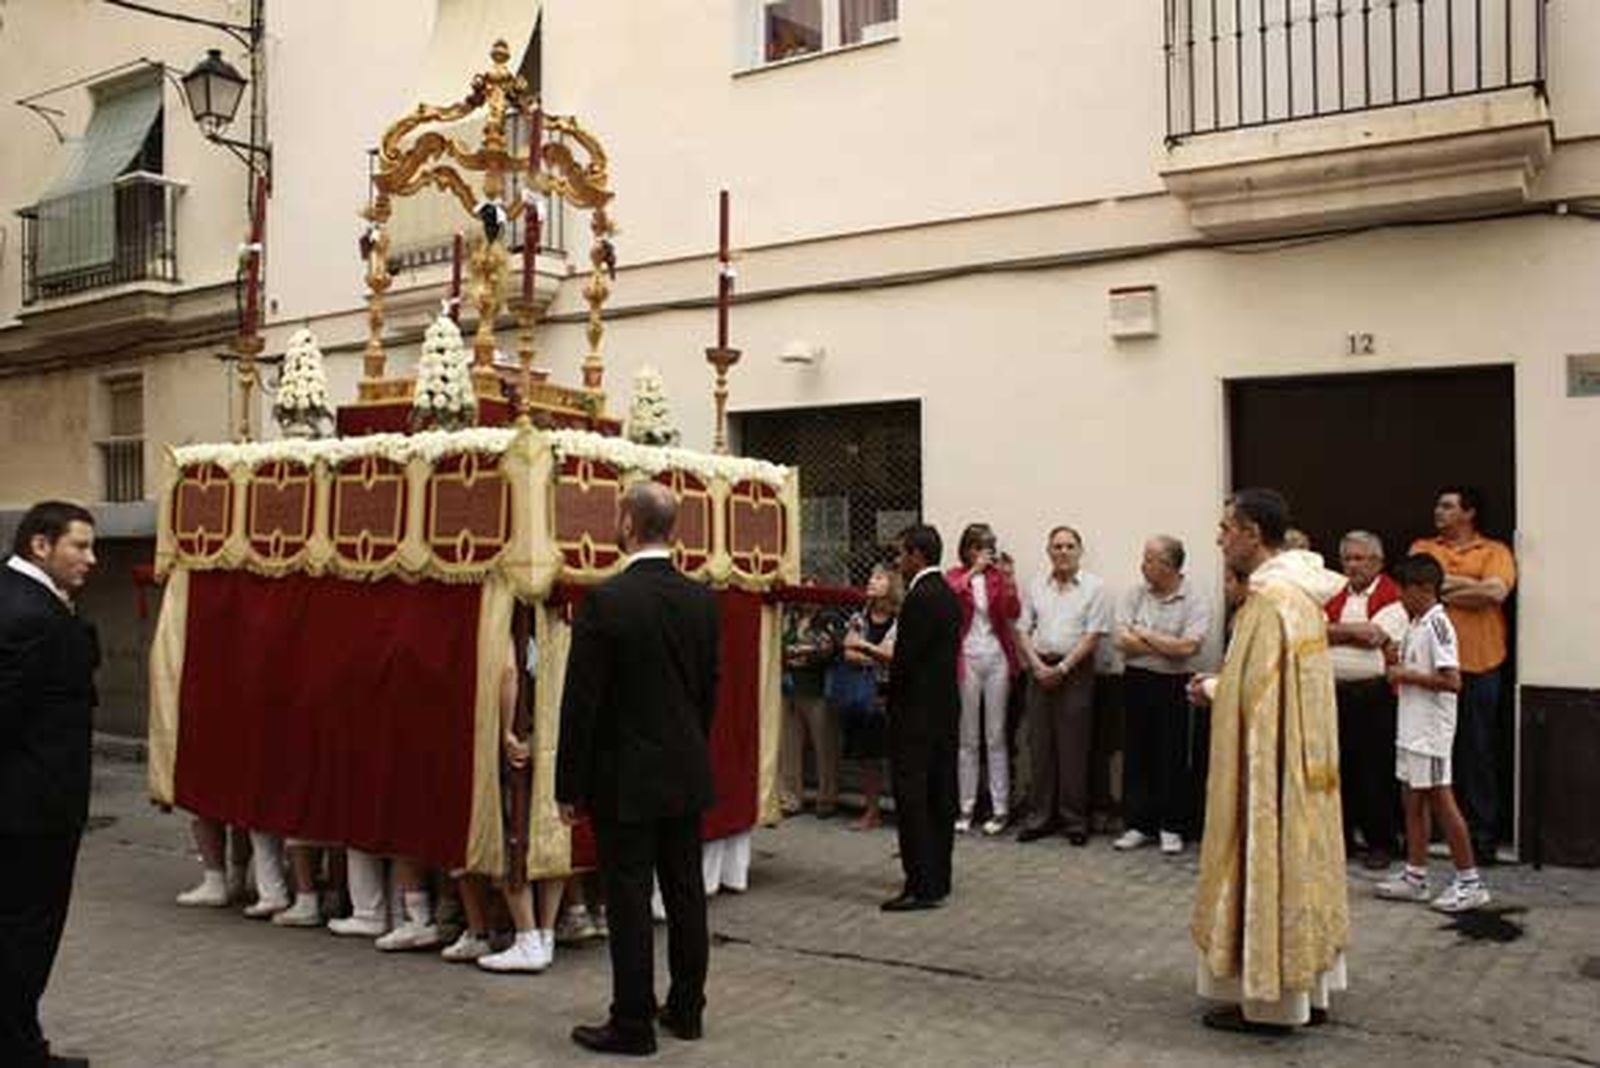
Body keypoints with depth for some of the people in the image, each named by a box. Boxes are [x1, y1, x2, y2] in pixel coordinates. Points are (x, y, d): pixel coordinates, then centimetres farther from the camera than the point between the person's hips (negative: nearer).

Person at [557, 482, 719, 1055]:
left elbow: (581, 702, -14)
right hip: (687, 774, 6)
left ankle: (632, 1024, 13)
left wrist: (569, 787, -6)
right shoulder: (701, 600, 1)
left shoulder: (604, 601, -17)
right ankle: (686, 1008, 28)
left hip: (625, 780, -6)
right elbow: (709, 689, 9)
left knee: (629, 902, 3)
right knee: (686, 894, 14)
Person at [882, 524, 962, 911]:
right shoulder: (948, 594, 12)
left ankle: (921, 886, -4)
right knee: (940, 797, 12)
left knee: (911, 799, -5)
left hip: (917, 713, -10)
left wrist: (892, 703, -3)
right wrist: (880, 652, 17)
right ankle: (938, 879, 20)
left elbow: (905, 661, -19)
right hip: (945, 709, 10)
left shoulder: (920, 598, -17)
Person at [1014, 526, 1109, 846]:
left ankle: (1074, 819, 7)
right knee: (1039, 745, 5)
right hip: (1040, 669, 4)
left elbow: (1093, 635, -6)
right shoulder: (1036, 586, 11)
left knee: (1073, 747, -1)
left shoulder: (1093, 587, 0)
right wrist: (1038, 666, -5)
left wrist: (1062, 668, -11)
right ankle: (1040, 816, 12)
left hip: (1075, 670, -3)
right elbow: (1023, 631, 9)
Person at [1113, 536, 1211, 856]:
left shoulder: (1195, 603, -6)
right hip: (1137, 682, 3)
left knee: (1172, 758, 3)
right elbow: (1122, 641, -5)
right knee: (1138, 755, 7)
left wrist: (1145, 635, -9)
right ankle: (1139, 824, 17)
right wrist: (1168, 646, -10)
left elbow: (1187, 647, -18)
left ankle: (1171, 827, 16)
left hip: (1173, 686, -3)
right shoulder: (1135, 594, 4)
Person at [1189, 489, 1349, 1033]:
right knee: (1300, 859, 15)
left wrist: (1212, 692, -8)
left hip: (1269, 761, -10)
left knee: (1265, 863, 0)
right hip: (1305, 758, 10)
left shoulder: (1268, 597, -20)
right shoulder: (1303, 589, 11)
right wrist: (1223, 683, 11)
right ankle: (1309, 988, 25)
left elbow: (1255, 693, -23)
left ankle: (1266, 998, 10)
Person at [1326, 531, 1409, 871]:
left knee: (1375, 772, 0)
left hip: (1373, 694, -5)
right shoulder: (1334, 594, 15)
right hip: (1334, 690, 5)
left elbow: (1376, 635, -14)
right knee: (1338, 768, 9)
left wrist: (1337, 629, -3)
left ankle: (1380, 843, 11)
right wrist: (1360, 633, -8)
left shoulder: (1391, 596, -1)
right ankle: (1338, 839, 19)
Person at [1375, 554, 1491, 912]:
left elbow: (1452, 681, -24)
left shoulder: (1436, 625, -17)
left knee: (1441, 802, -3)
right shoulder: (1415, 625, 13)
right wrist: (1395, 666, 5)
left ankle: (1470, 882, 7)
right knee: (1413, 802, 13)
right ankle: (1415, 876, 21)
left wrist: (1407, 676, -18)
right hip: (1411, 728, 10)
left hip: (1431, 731, -10)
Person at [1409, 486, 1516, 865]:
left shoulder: (1495, 552, 7)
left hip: (1478, 665, -2)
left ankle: (1482, 833, 11)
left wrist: (1447, 584, -5)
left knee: (1478, 750, 3)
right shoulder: (1423, 548, 14)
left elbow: (1497, 592, -12)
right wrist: (1470, 586, -5)